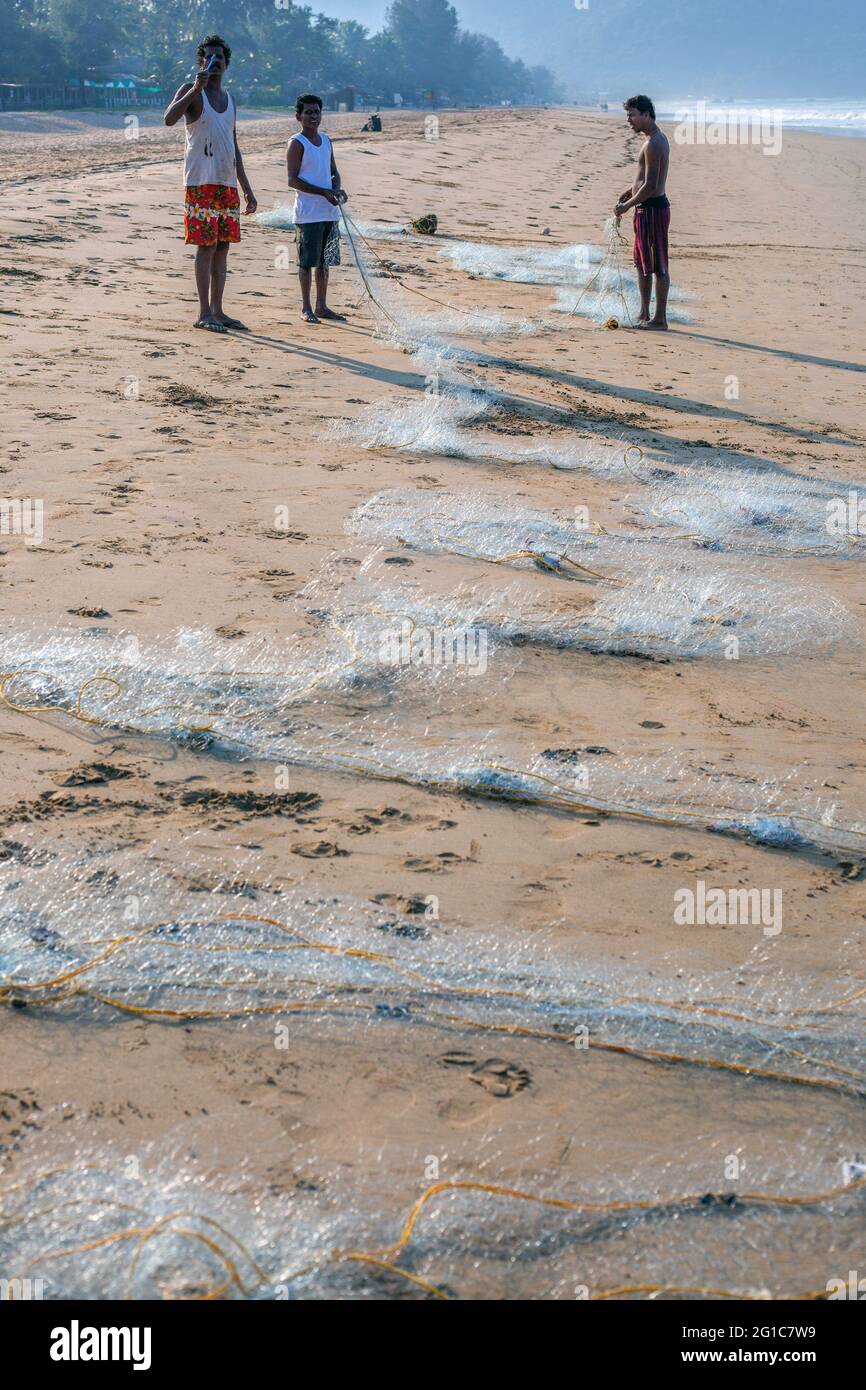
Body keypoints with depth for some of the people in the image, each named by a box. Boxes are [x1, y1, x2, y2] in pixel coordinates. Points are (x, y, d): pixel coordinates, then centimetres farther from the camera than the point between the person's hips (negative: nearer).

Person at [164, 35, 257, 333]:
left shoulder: (229, 99, 19)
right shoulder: (191, 91, -1)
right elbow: (169, 118, -21)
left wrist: (247, 189, 19)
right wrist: (196, 88, -28)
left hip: (228, 184, 7)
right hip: (201, 182, -7)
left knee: (222, 246, 7)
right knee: (206, 246, -9)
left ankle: (217, 311, 12)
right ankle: (204, 313, -8)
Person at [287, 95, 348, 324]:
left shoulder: (326, 140, 14)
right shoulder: (297, 143, -7)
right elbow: (293, 180, -13)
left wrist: (338, 189, -2)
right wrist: (325, 192, -18)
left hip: (329, 211, 7)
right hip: (308, 213, -7)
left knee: (324, 261, 11)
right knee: (307, 261, -2)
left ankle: (321, 306, 18)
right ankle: (306, 308, 4)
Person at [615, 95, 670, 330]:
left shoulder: (653, 144, -18)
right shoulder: (657, 139, 15)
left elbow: (650, 186, -23)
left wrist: (627, 205, -15)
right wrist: (630, 192, 13)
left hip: (652, 209, -11)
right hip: (646, 208, 11)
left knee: (658, 266, -4)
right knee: (642, 263, 16)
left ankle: (660, 318, 1)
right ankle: (644, 315, 23)